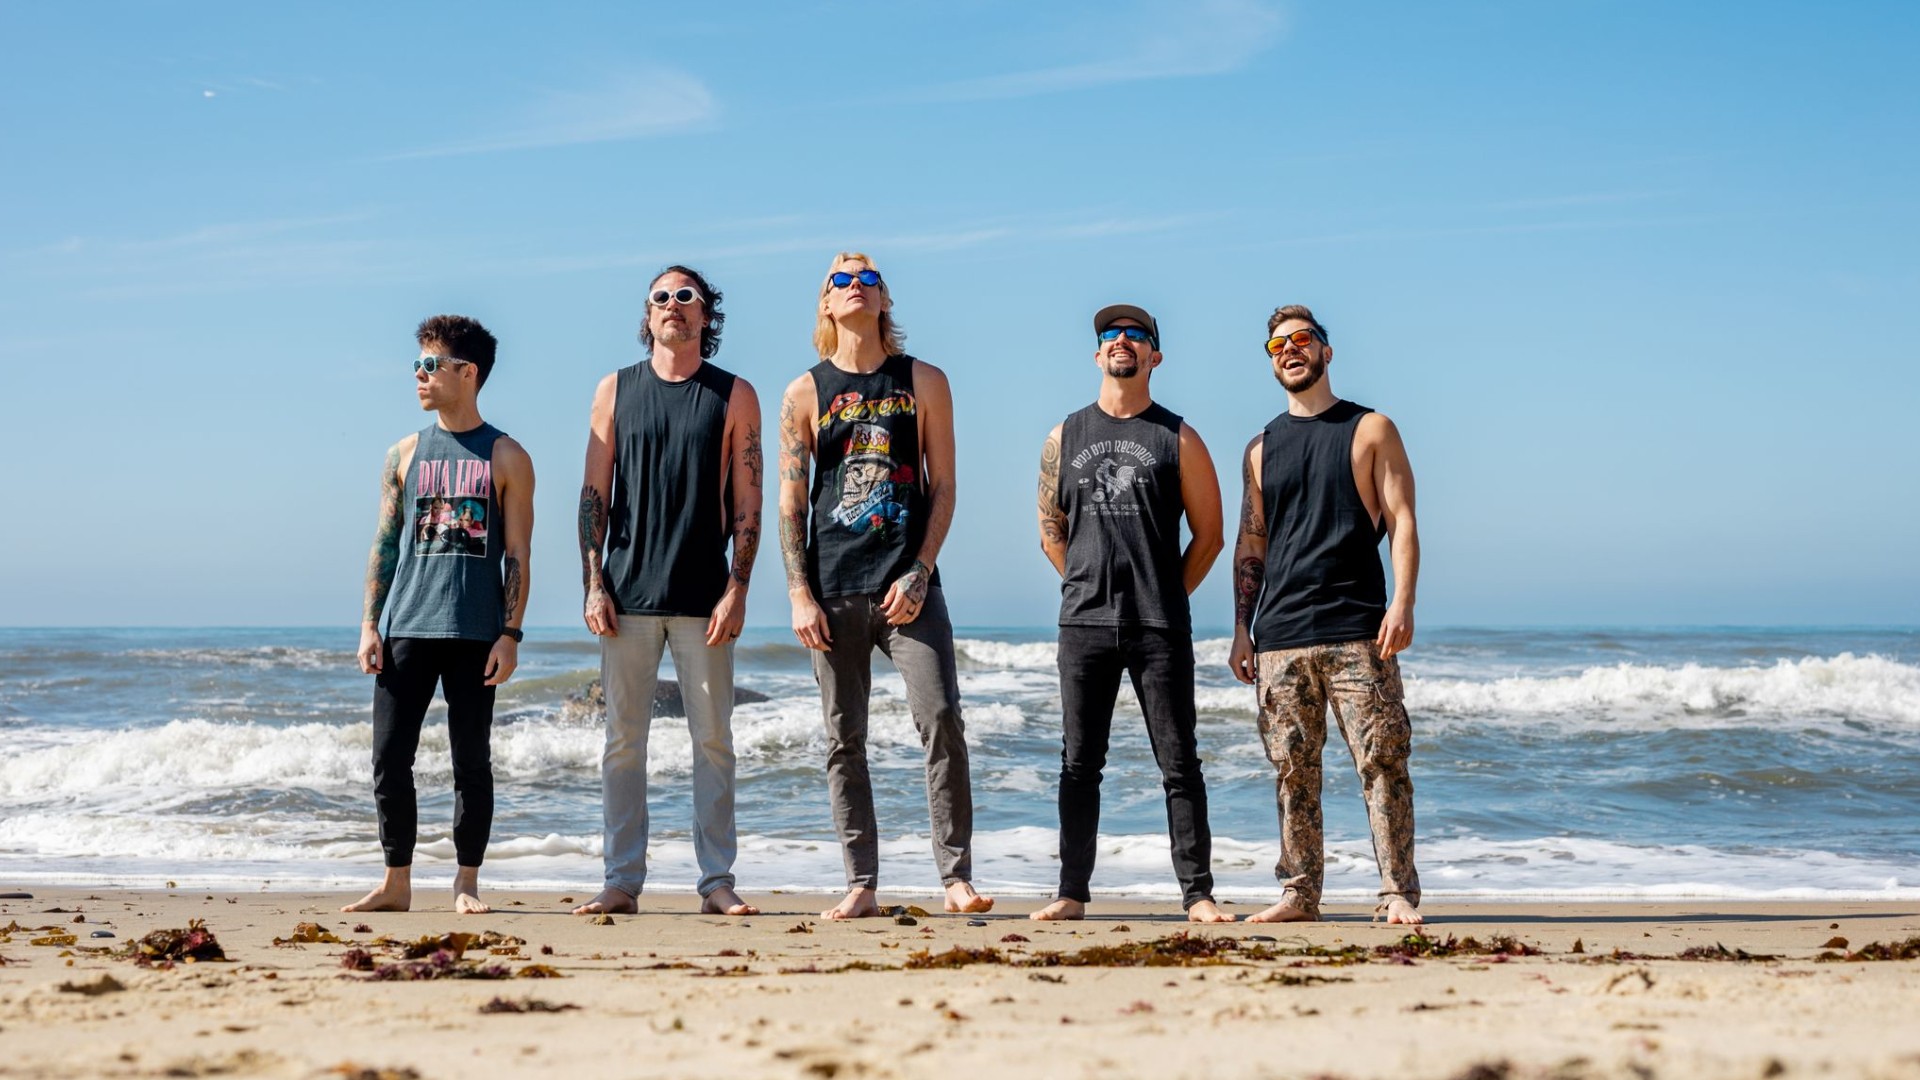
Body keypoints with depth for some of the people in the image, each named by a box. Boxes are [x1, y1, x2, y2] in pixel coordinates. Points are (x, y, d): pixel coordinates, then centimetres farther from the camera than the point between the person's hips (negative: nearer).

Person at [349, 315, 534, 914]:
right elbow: (384, 544, 11)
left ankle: (466, 882, 13)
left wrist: (511, 633, -8)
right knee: (390, 758, 0)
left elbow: (517, 554, 0)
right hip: (406, 629, 3)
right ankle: (397, 882, 11)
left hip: (475, 633, -3)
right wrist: (370, 626, 4)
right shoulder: (406, 454, 11)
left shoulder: (506, 458, 3)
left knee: (472, 762, 2)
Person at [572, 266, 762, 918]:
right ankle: (622, 881, 8)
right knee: (623, 739, 3)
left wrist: (737, 588, -7)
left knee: (713, 740, 1)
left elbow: (747, 503, 3)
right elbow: (594, 494, 8)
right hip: (628, 595, 1)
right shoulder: (616, 391, 10)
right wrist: (594, 585, -1)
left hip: (703, 597, -1)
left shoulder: (735, 396, 5)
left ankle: (717, 882, 7)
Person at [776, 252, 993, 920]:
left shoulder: (924, 383, 8)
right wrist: (799, 594, -3)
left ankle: (956, 876, -5)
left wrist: (919, 573, -7)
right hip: (834, 591, 1)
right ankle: (861, 887, 9)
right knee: (844, 741, 3)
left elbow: (943, 487, 5)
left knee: (942, 720, -12)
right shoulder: (805, 395, 9)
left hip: (908, 585, -1)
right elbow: (790, 504, 6)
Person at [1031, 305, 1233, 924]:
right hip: (1084, 624, 2)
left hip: (1161, 630, -2)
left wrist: (1165, 597, 4)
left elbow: (1209, 535, 7)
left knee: (1179, 765, 0)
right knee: (1079, 764, 5)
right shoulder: (1065, 439, 10)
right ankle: (1072, 894, 10)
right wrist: (1092, 590, 10)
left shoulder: (1178, 440, 4)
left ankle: (1197, 895, 4)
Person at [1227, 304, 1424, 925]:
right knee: (1293, 768, 4)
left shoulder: (1371, 430, 8)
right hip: (1280, 636, 3)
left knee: (1382, 761, -7)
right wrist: (1242, 630, 9)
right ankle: (1299, 893, 10)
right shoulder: (1262, 449, 17)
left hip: (1357, 632, -3)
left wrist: (1402, 604, -12)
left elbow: (1401, 522, 1)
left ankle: (1399, 893, -4)